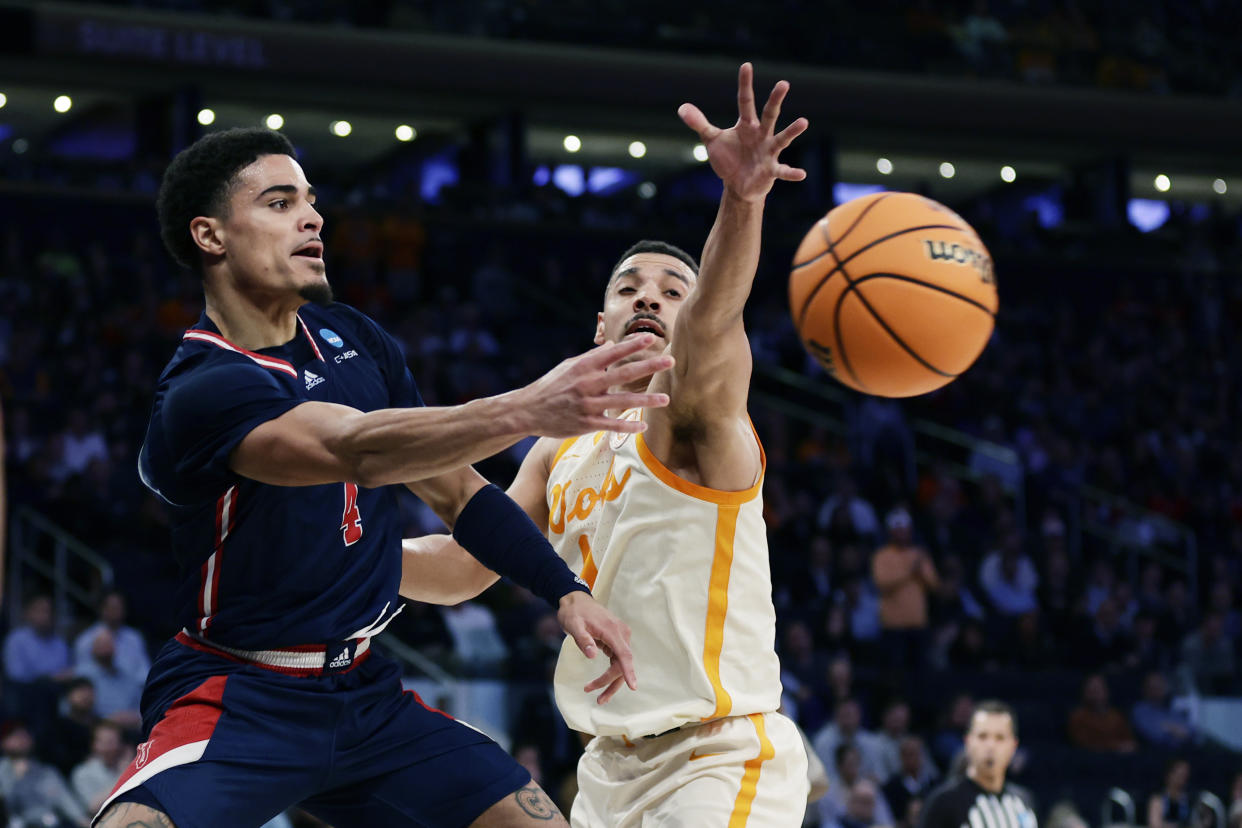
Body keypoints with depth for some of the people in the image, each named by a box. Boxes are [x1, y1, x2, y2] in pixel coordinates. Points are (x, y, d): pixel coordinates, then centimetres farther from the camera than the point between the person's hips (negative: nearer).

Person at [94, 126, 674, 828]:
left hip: (362, 691, 7)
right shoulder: (202, 391, -20)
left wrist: (566, 590, 0)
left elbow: (453, 488, 14)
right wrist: (526, 410, -50)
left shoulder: (349, 337, 6)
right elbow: (356, 451, -37)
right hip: (237, 697, -7)